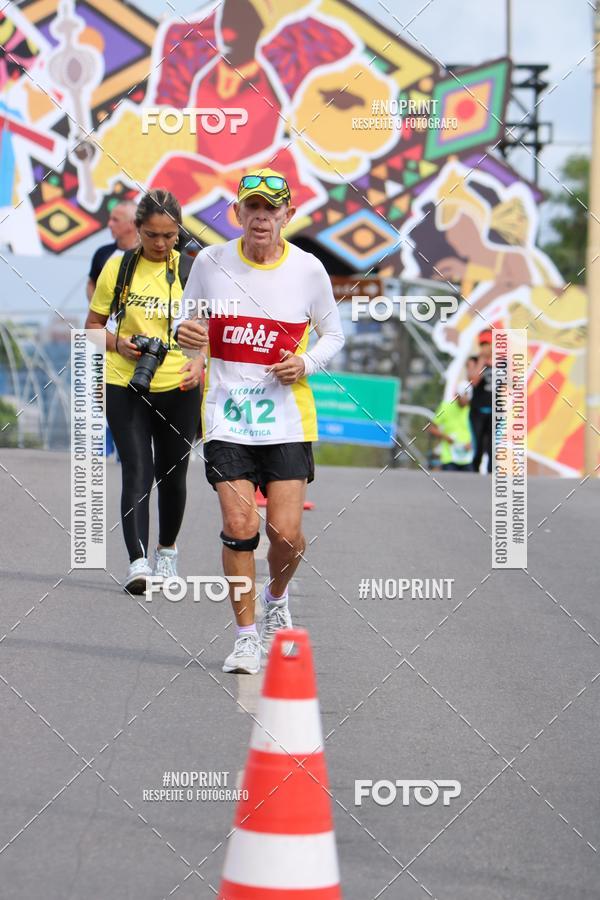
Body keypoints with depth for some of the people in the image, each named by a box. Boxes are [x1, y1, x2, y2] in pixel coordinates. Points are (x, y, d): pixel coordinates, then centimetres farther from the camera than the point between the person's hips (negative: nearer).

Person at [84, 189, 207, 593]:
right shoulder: (117, 268, 0)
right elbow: (93, 325, 8)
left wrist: (200, 362, -15)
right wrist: (118, 343, -13)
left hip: (178, 388, 1)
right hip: (125, 387, -1)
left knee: (172, 474, 13)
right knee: (137, 472, -12)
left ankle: (167, 551, 34)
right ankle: (137, 562, -17)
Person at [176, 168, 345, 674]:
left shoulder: (308, 269, -1)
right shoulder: (211, 262, -1)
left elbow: (333, 334, 11)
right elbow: (188, 323, 12)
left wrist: (306, 363, -9)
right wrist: (184, 334, -12)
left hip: (288, 418, 0)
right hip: (227, 415, 0)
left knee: (286, 534, -6)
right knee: (239, 528, -10)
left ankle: (277, 599, 28)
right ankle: (246, 635, 6)